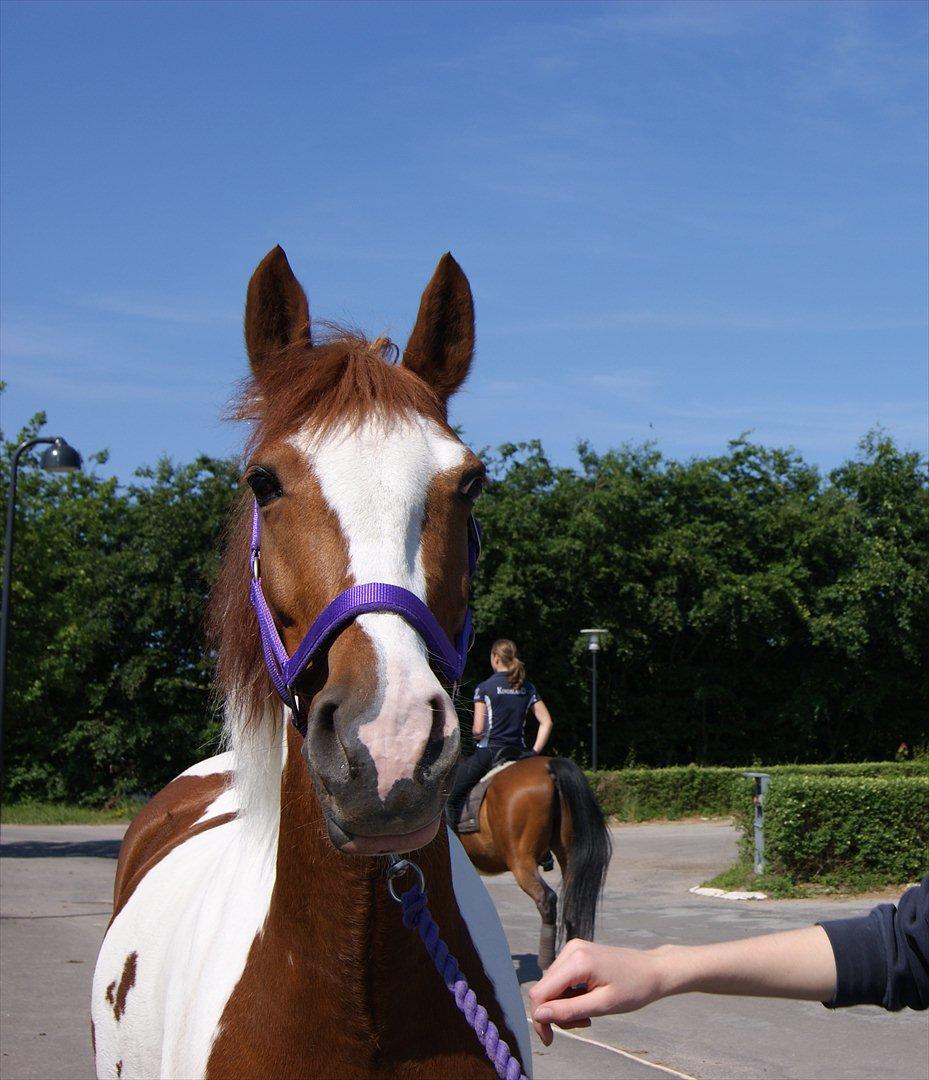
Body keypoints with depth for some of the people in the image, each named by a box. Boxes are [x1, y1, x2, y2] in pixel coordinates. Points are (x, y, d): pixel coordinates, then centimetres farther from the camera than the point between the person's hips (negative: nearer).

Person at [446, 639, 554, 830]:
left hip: (488, 753, -5)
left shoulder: (484, 688, -6)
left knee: (455, 800, 8)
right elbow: (546, 722, 2)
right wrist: (535, 751, 6)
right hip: (519, 753, 5)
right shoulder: (528, 688, 7)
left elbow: (478, 729, -10)